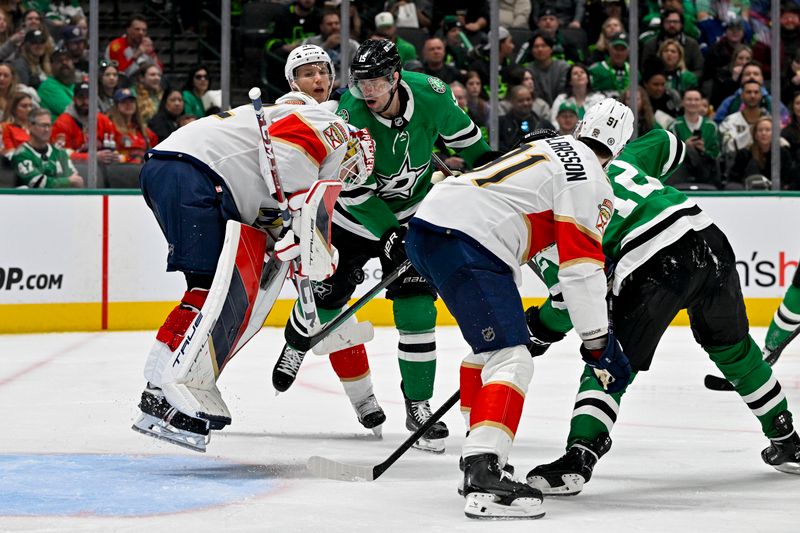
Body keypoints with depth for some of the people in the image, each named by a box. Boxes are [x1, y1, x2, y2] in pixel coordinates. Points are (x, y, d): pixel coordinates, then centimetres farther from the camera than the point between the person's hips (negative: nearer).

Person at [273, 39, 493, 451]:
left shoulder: (431, 95, -21)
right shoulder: (350, 115, -29)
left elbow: (461, 132, 2)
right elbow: (354, 191, -24)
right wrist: (389, 235, -28)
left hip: (411, 212, 1)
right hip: (352, 215, -1)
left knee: (416, 307, -10)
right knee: (326, 297, 5)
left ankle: (418, 406, -3)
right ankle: (296, 343, 42)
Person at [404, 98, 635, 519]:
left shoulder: (552, 149, 26)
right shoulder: (591, 181, -2)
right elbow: (582, 266, -8)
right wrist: (597, 342, -2)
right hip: (465, 243, -10)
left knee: (491, 343, 28)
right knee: (510, 360, -13)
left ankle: (480, 456, 32)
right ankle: (483, 480, -27)